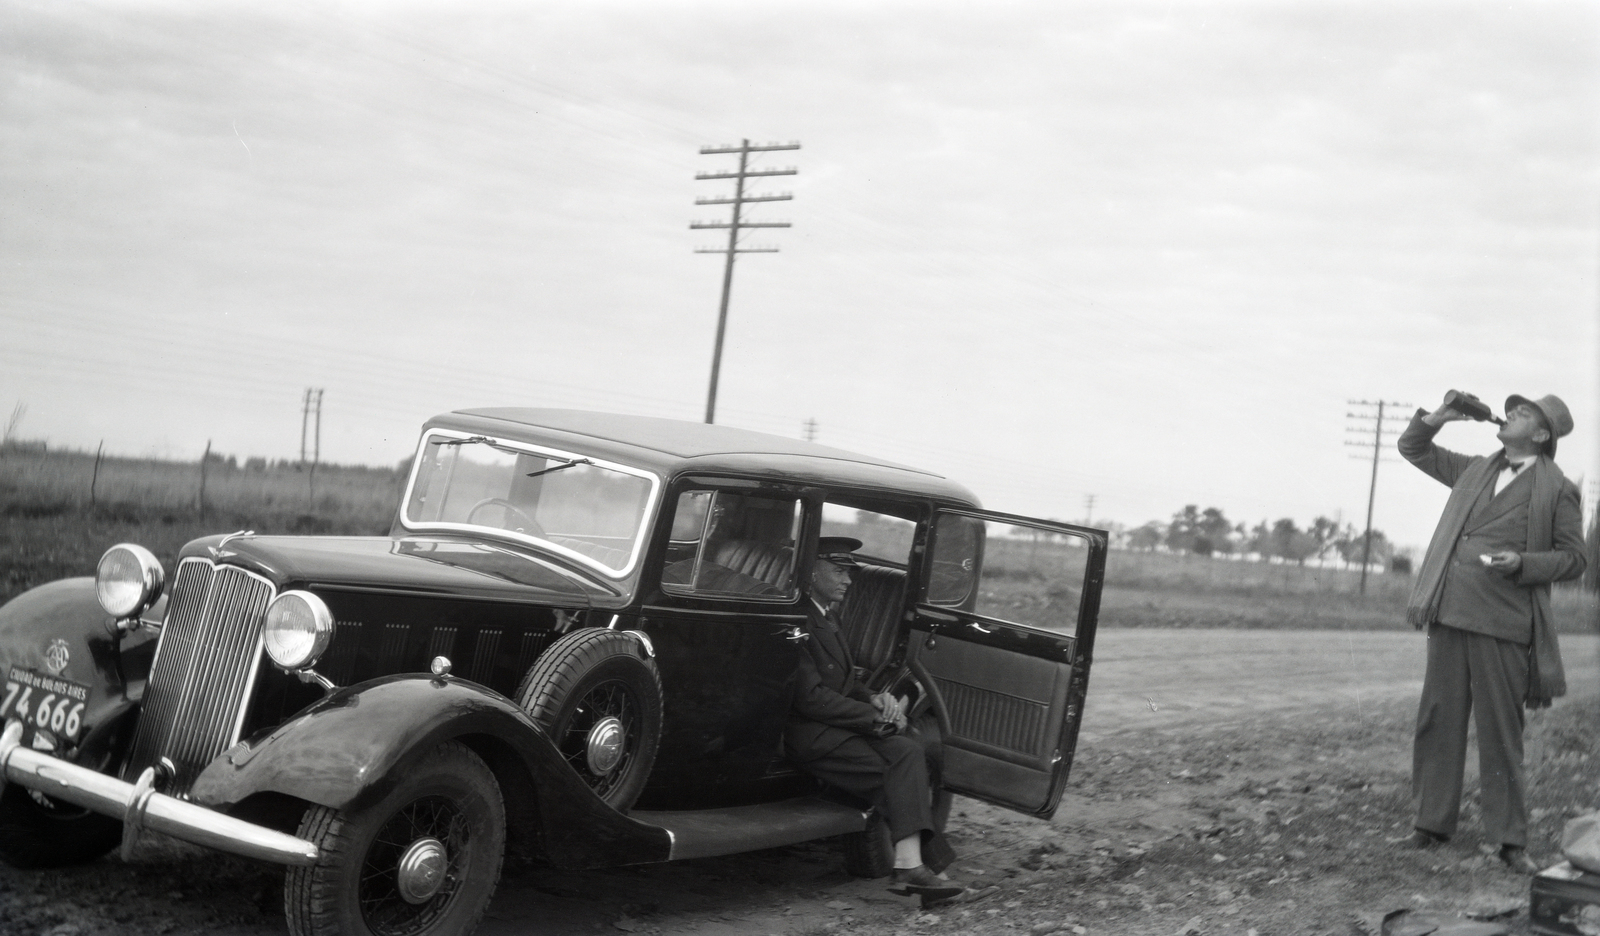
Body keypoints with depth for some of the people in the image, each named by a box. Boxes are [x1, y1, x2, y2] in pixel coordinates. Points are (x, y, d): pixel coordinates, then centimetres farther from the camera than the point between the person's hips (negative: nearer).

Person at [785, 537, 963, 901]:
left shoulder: (828, 617, 18)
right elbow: (811, 697, -20)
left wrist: (876, 700, -2)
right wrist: (877, 718, -15)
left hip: (841, 727, 9)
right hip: (813, 736, -9)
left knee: (910, 752, -12)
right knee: (901, 774, -20)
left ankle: (911, 862, -20)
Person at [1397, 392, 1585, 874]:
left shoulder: (1557, 490, 2)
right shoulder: (1475, 471, 16)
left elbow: (1573, 557, 1)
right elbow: (1413, 448, 23)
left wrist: (1523, 563, -15)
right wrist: (1436, 418, 5)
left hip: (1503, 624, -5)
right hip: (1449, 616, 5)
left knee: (1500, 730, -3)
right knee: (1438, 720, 6)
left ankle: (1510, 839, 4)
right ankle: (1433, 822, 14)